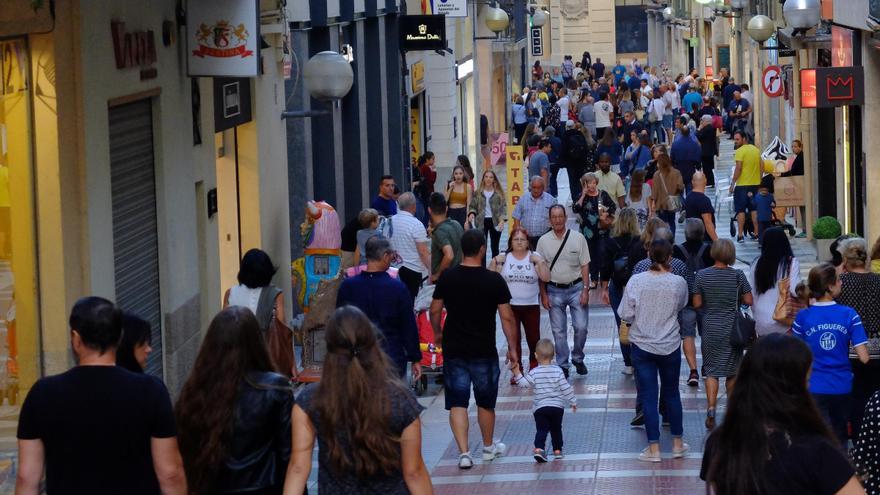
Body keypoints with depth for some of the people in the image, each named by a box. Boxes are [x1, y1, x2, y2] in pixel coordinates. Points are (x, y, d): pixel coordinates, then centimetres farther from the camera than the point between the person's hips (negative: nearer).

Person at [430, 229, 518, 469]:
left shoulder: (447, 278, -3)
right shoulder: (494, 280, -10)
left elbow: (435, 310, 5)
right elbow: (507, 317, -7)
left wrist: (438, 333, 24)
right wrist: (512, 348, 3)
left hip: (454, 350, 1)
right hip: (484, 351, -1)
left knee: (457, 404, 3)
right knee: (486, 403, 16)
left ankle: (464, 453, -7)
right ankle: (489, 447, 32)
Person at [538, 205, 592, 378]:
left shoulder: (578, 238, -3)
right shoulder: (544, 241, 0)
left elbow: (585, 266, 0)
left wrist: (585, 290, -6)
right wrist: (543, 294, 0)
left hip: (576, 288, -1)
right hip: (554, 290, 1)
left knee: (581, 327, -4)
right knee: (558, 331, 4)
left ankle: (578, 358, 19)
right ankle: (562, 365, 14)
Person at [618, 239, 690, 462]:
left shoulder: (636, 281, -14)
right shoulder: (678, 283, -11)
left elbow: (625, 314, -9)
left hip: (642, 346, -1)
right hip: (670, 346, 1)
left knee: (648, 396, 4)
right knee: (672, 393, 17)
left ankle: (654, 448, 5)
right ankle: (677, 443, 25)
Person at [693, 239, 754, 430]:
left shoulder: (702, 275, -6)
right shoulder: (737, 276, -8)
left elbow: (697, 304, -4)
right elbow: (749, 301, -3)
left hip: (710, 329, 0)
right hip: (732, 329, 0)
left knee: (711, 371, 3)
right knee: (732, 371, 14)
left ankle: (711, 408, -14)